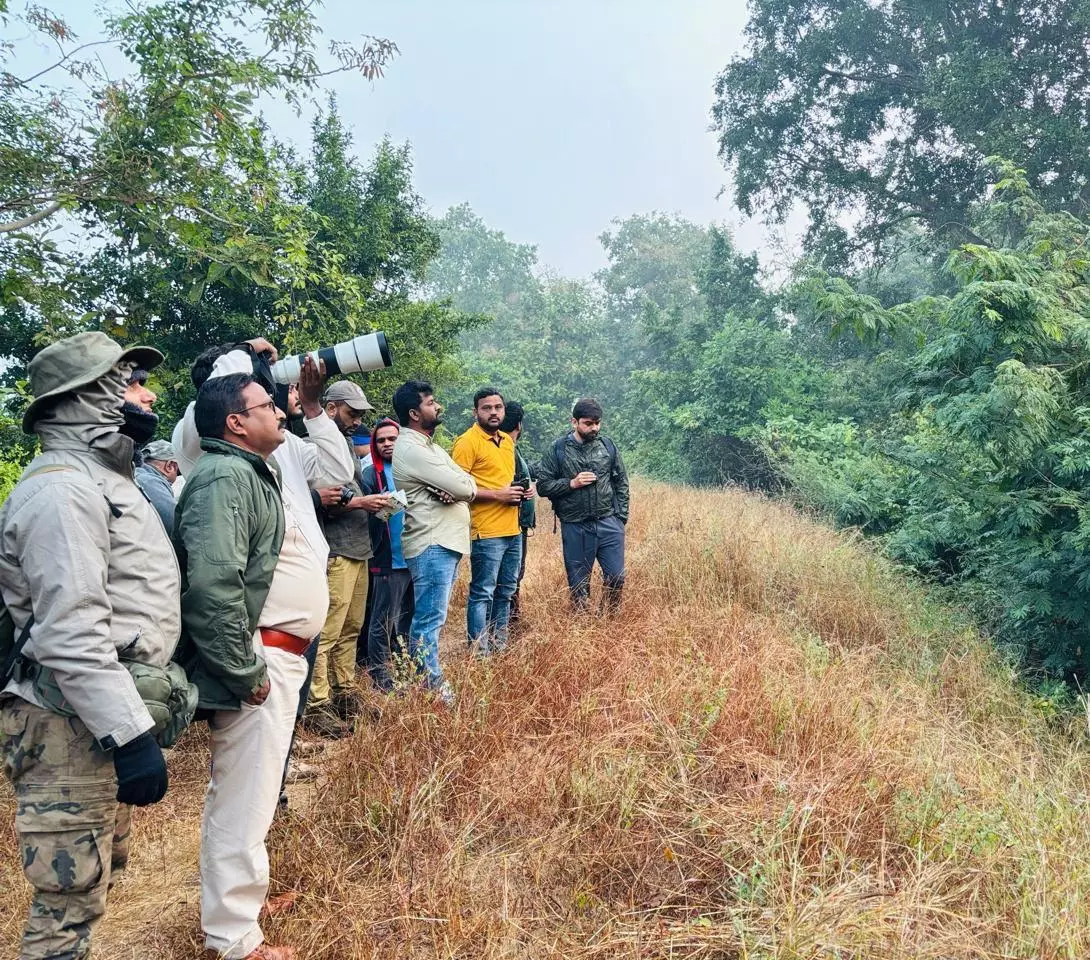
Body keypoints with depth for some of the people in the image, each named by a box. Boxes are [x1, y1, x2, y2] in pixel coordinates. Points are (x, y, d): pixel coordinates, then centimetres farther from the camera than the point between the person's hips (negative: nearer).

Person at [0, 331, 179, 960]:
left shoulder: (104, 477, 15)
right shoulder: (61, 489, -18)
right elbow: (71, 636, -26)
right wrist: (133, 736, -27)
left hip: (108, 709, 10)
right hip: (74, 724, -10)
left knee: (101, 873, 22)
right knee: (72, 896, 0)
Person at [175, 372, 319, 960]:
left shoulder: (254, 472, 14)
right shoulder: (224, 477, -19)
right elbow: (212, 587, -28)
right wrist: (246, 673, -23)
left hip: (278, 657, 11)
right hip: (256, 665, -11)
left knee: (248, 793, 23)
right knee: (244, 802, 1)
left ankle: (240, 895, 40)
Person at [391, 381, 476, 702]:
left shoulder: (428, 444, 17)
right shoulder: (411, 449, -15)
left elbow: (466, 483, 10)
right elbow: (465, 487, -19)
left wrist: (453, 489, -12)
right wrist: (460, 486, 4)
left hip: (445, 541, 10)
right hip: (432, 544, -10)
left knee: (429, 617, 16)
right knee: (429, 620, -4)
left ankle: (423, 676, 25)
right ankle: (432, 686, 2)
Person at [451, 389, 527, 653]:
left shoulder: (507, 441, 15)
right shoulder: (467, 442, -10)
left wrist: (519, 491, 8)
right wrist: (497, 495, -19)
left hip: (512, 531, 8)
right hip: (486, 533, -8)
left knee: (505, 592, 16)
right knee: (483, 593, -3)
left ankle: (499, 644, 28)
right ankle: (479, 651, 6)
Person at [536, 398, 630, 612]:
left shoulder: (608, 445, 5)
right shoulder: (557, 450, -3)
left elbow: (621, 482, 10)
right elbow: (543, 486, -3)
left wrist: (621, 516, 4)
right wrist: (572, 483, -16)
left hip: (609, 523, 2)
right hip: (574, 528, -2)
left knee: (616, 577, 3)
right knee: (578, 583, 8)